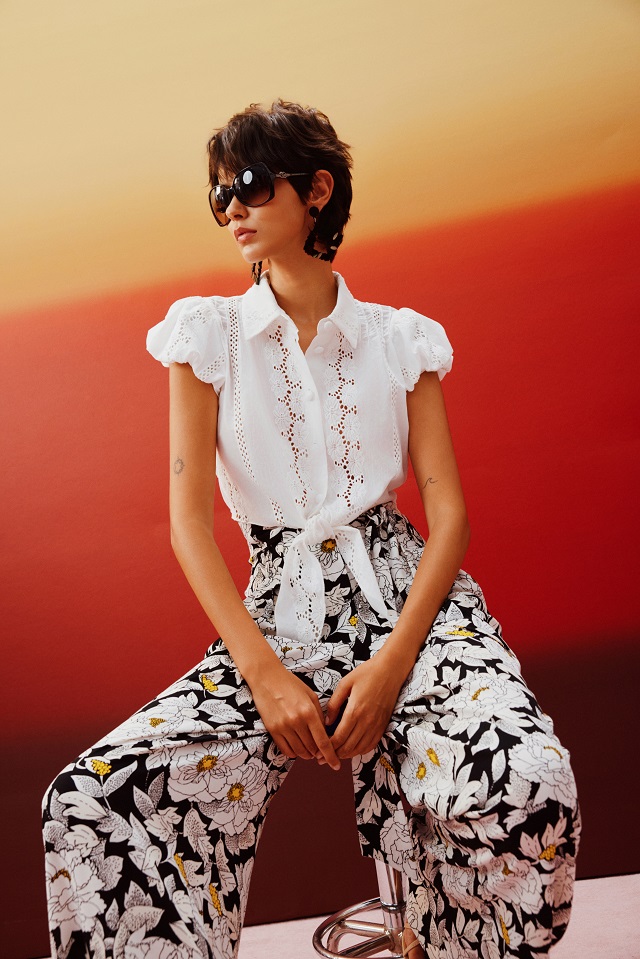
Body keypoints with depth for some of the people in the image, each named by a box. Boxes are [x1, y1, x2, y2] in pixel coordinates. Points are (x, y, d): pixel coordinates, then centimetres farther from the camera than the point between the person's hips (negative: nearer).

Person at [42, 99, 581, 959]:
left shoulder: (402, 339, 7)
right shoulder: (207, 332, 6)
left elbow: (448, 512, 1)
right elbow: (190, 515, -1)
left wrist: (393, 661, -16)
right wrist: (265, 671, -14)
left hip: (407, 594, 0)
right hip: (277, 610, 0)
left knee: (526, 785, -27)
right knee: (94, 801, -22)